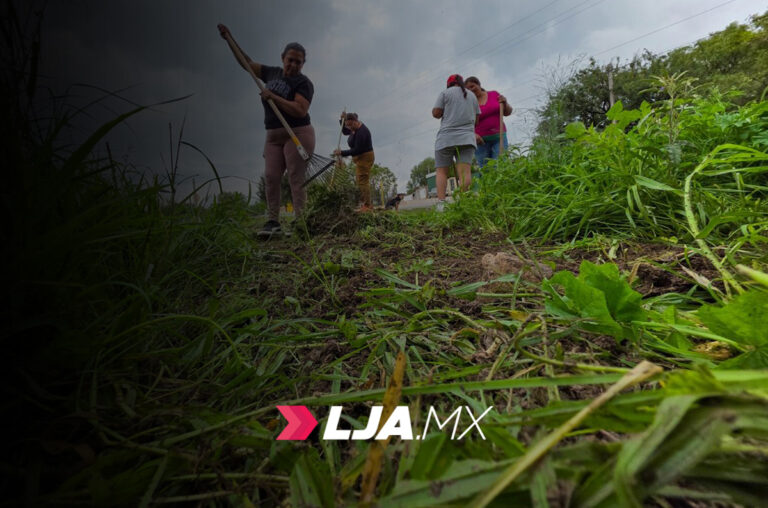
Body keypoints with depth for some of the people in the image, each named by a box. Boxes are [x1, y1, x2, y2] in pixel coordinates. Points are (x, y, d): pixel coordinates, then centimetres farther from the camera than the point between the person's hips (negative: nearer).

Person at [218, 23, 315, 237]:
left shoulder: (303, 83, -5)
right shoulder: (273, 73, 16)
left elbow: (300, 111, -20)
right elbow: (247, 63, 29)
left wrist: (273, 97, -16)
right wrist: (230, 39, 28)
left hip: (298, 134, -6)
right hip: (273, 135, 7)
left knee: (296, 179, -11)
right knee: (271, 177, -3)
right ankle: (273, 221, -1)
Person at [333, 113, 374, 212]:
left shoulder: (361, 132, -23)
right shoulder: (355, 127, 6)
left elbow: (356, 150, -25)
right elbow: (345, 132, 23)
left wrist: (342, 153, -22)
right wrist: (342, 120, 7)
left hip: (364, 158, -11)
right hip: (360, 158, 11)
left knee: (363, 181, -10)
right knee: (359, 181, 14)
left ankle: (366, 206, -8)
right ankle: (363, 202, 20)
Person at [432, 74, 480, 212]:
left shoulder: (445, 93, 7)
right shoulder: (472, 96, 20)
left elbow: (436, 113, 0)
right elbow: (476, 119, 19)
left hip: (446, 138, -3)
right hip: (467, 137, 3)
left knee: (441, 171, 1)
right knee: (465, 171, -8)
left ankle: (441, 204, -13)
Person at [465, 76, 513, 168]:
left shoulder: (494, 94, 5)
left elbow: (507, 112, 7)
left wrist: (505, 102, -13)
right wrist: (473, 135, -22)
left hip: (498, 137, 1)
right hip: (481, 140, -1)